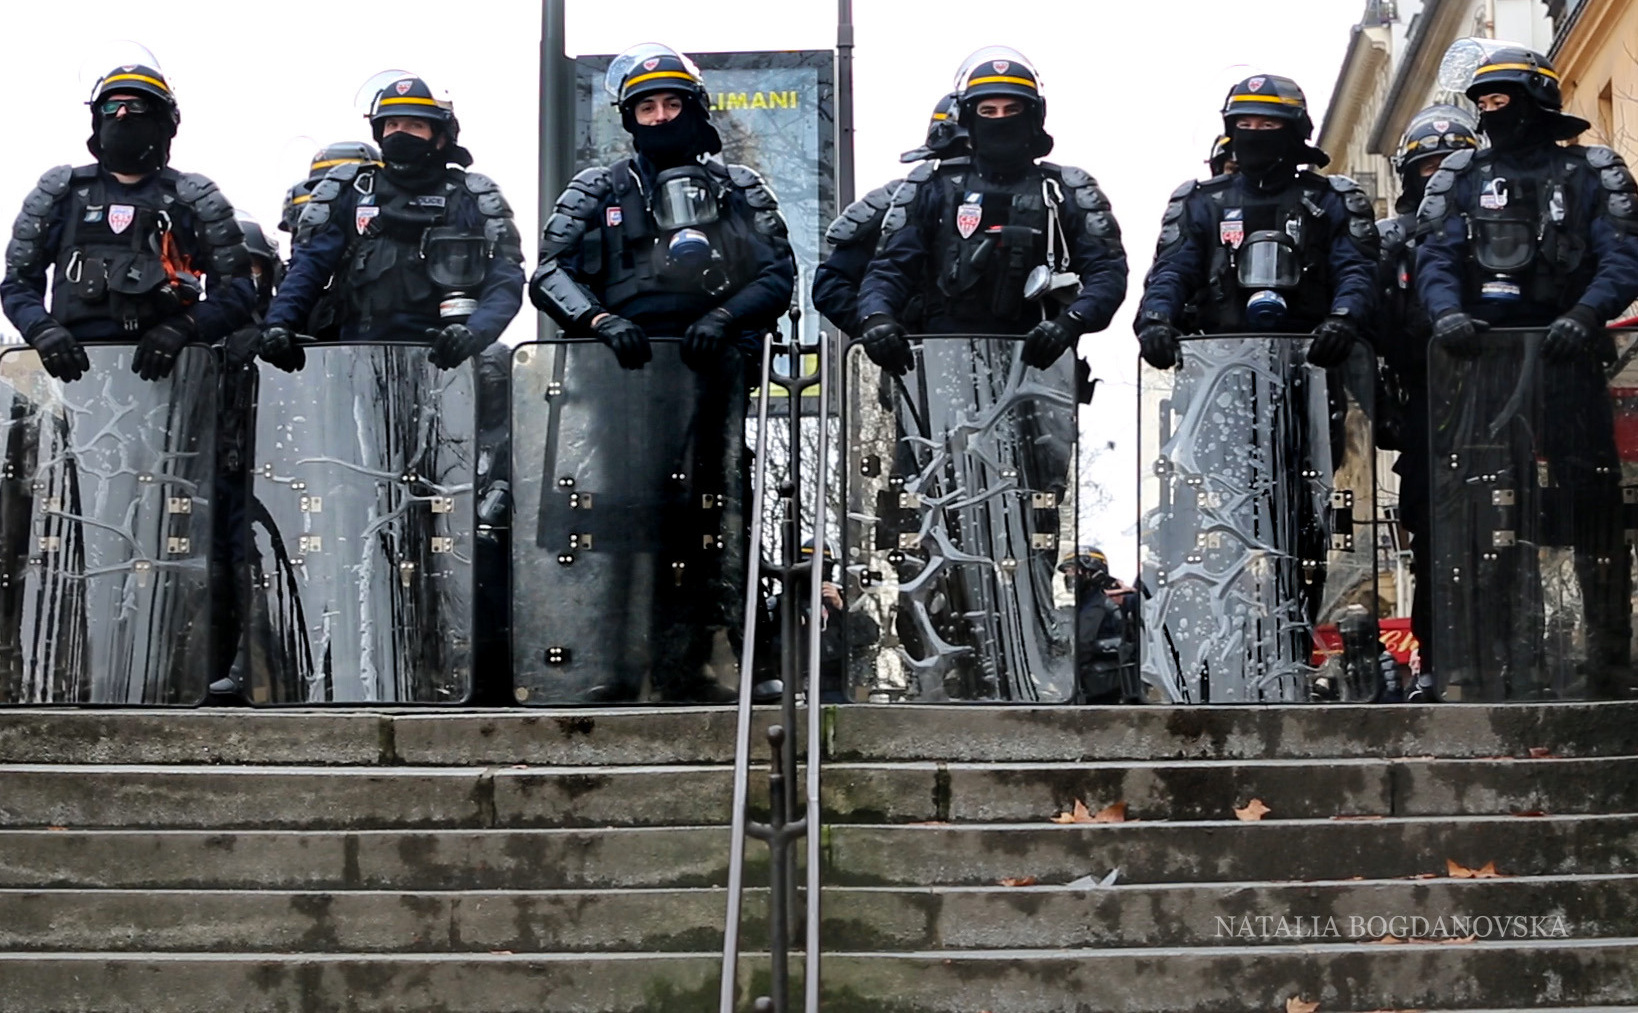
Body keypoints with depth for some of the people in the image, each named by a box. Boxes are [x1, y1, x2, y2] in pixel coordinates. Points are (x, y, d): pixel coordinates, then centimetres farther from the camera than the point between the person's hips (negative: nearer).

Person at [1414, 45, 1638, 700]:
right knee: (1480, 513, -7)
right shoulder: (1461, 177, 17)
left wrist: (1585, 314, -19)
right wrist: (1447, 312, -15)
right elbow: (1435, 257, 5)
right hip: (1481, 355, 1)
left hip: (1566, 355, -1)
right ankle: (1507, 665, -3)